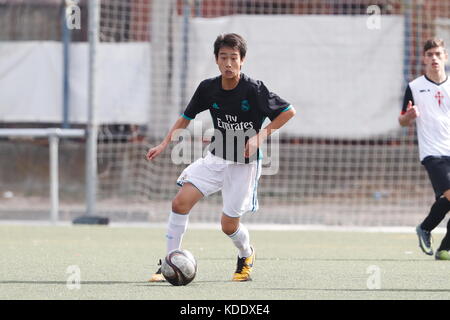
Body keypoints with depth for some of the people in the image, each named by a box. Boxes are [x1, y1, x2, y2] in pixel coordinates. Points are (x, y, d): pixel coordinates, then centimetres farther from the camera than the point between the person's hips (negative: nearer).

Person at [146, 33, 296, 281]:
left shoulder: (254, 90, -19)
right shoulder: (208, 88, -7)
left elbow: (288, 112, -11)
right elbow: (187, 117, 9)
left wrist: (261, 136, -19)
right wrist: (164, 144, -1)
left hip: (244, 165, -4)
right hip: (215, 158, 4)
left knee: (229, 226, 1)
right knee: (180, 202, -13)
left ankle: (246, 255, 36)